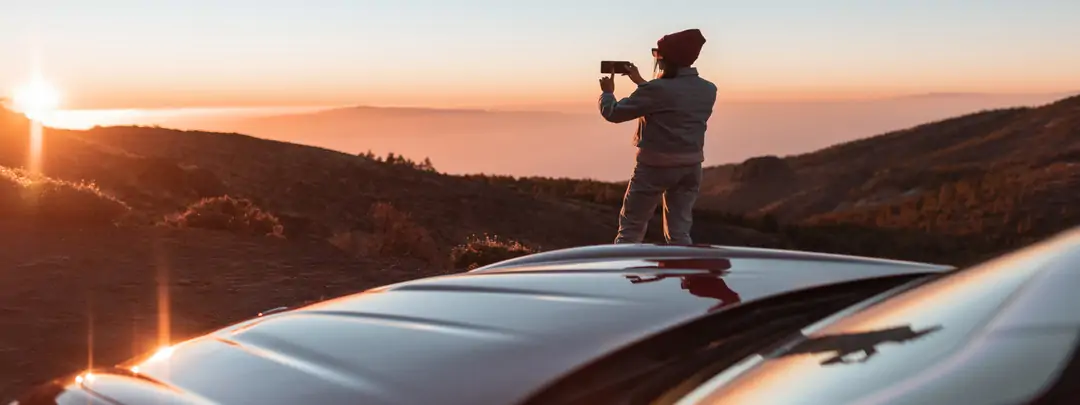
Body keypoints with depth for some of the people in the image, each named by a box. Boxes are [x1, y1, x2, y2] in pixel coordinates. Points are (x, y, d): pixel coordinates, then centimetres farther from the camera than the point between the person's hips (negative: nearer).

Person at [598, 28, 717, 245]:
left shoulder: (657, 89, -18)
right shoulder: (708, 90, 2)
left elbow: (613, 113, -9)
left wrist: (607, 91, 12)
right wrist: (641, 83, 27)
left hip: (655, 166, -5)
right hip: (690, 167, 6)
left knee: (631, 228, 7)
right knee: (679, 232, 11)